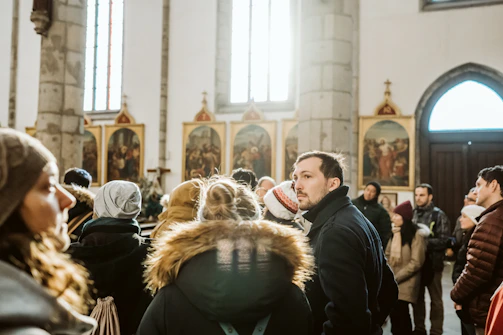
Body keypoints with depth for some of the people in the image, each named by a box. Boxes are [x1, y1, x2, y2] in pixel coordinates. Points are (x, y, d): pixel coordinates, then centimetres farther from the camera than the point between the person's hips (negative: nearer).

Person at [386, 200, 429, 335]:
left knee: (400, 315, -1)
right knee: (394, 313, 8)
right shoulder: (395, 232, 10)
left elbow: (416, 263, -15)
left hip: (405, 284, -6)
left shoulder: (417, 235, -12)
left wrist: (396, 278, -14)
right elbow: (388, 255, 12)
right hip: (393, 283, 6)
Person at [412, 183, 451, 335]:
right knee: (417, 297, 14)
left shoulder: (439, 215, -6)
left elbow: (444, 240, -13)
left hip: (432, 263, -5)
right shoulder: (412, 213, 8)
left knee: (436, 299, 7)